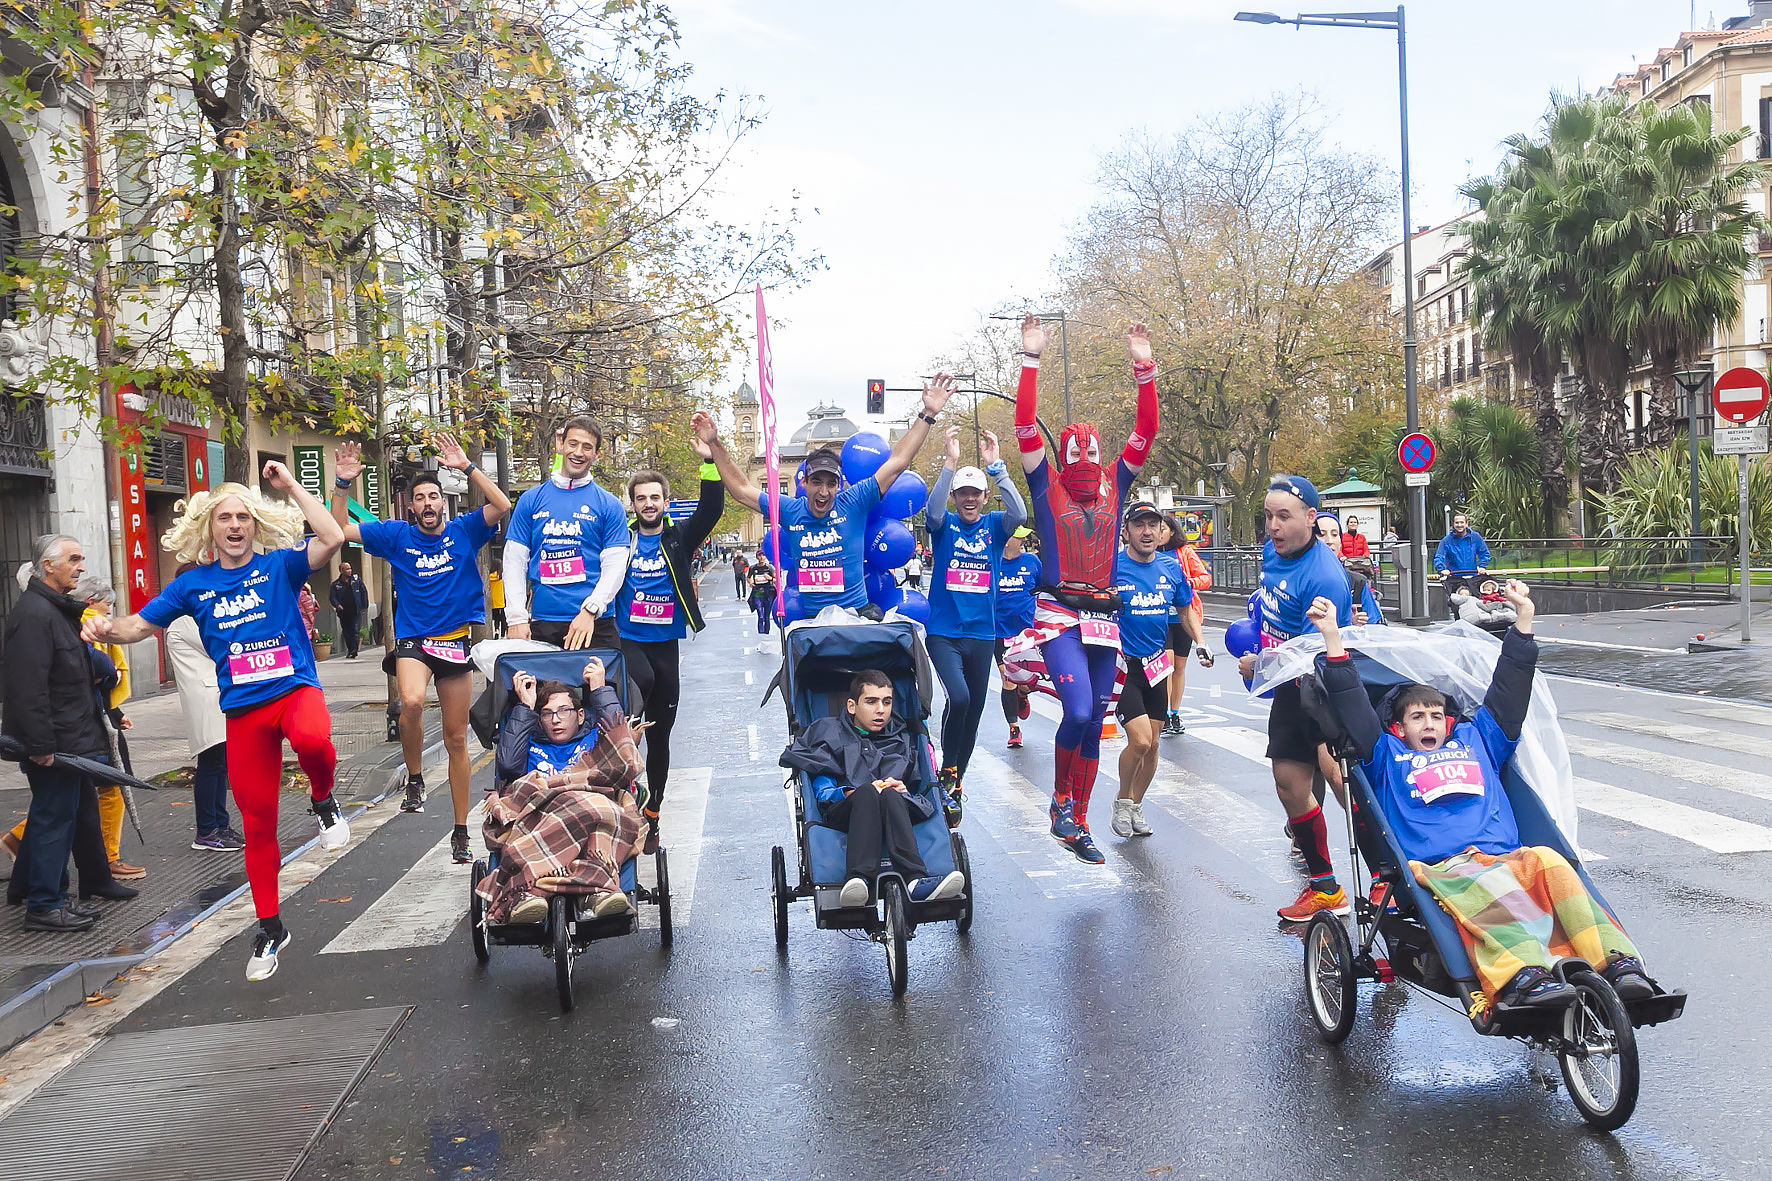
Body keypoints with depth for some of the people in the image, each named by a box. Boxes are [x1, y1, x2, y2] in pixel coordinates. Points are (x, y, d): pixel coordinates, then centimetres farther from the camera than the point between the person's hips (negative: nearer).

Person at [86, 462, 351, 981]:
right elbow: (141, 624, 14)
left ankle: (323, 801, -5)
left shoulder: (279, 565, 0)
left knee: (313, 739, -41)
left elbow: (333, 538, -17)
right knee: (257, 822, 7)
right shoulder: (193, 584, 8)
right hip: (242, 710, 3)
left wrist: (291, 486, -12)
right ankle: (270, 928, 23)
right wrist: (108, 628, -9)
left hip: (295, 688, -3)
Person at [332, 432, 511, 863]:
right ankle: (415, 778, -7)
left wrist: (467, 467, -16)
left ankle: (461, 831, 19)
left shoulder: (463, 531, 3)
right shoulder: (396, 535, 5)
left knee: (457, 740, 7)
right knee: (411, 702, -35)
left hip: (456, 643, 1)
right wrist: (342, 485, -10)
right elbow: (341, 530, 2)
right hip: (412, 640, -1)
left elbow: (501, 506, -11)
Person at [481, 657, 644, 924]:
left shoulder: (595, 738, 35)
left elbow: (621, 747, 10)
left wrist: (601, 690, 18)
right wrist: (524, 707, 19)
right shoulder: (532, 747, 36)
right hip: (537, 816, -1)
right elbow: (509, 764, 11)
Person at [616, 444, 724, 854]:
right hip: (626, 640, -1)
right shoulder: (621, 539, 3)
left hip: (666, 644, 2)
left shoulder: (678, 538, 4)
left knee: (660, 737, 6)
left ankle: (651, 819, 17)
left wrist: (709, 462, -23)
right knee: (641, 679, -36)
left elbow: (711, 510, -10)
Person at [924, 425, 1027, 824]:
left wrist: (995, 466, -23)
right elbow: (932, 512, -22)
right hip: (944, 632, -3)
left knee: (974, 711, 10)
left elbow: (1019, 514, -17)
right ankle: (947, 771, -2)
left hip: (982, 633, 3)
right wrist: (950, 462, -28)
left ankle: (955, 783, 26)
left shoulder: (994, 526, 4)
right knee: (958, 698, -23)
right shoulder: (945, 525, 1)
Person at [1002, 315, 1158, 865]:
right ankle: (1060, 799, 5)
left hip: (1104, 621, 4)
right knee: (1078, 712, -20)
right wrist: (1031, 361, -12)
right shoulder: (1048, 488, 2)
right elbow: (1026, 428, -8)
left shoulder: (1113, 490, 11)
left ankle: (1077, 825, 20)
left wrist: (1144, 368, 0)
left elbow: (1145, 431, 7)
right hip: (1060, 617, -4)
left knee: (1093, 724, 8)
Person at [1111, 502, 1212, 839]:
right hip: (1121, 665, -5)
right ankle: (1122, 802, 10)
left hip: (1156, 665, 5)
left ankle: (1136, 806, 31)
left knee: (1151, 744, 10)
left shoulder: (1172, 567, 3)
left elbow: (1185, 609, 18)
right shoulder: (1112, 566, -12)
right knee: (1139, 740, -16)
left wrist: (1200, 642, 5)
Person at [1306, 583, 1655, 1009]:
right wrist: (1333, 639, 7)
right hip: (1437, 868, -3)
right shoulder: (1388, 757, 25)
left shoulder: (1474, 740, 34)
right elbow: (1351, 706, 15)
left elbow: (1508, 691, 35)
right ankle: (1523, 975, -63)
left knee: (1547, 860, -32)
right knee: (1476, 881, -39)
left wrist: (1523, 619, 33)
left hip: (1507, 859, 3)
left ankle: (1616, 962, -48)